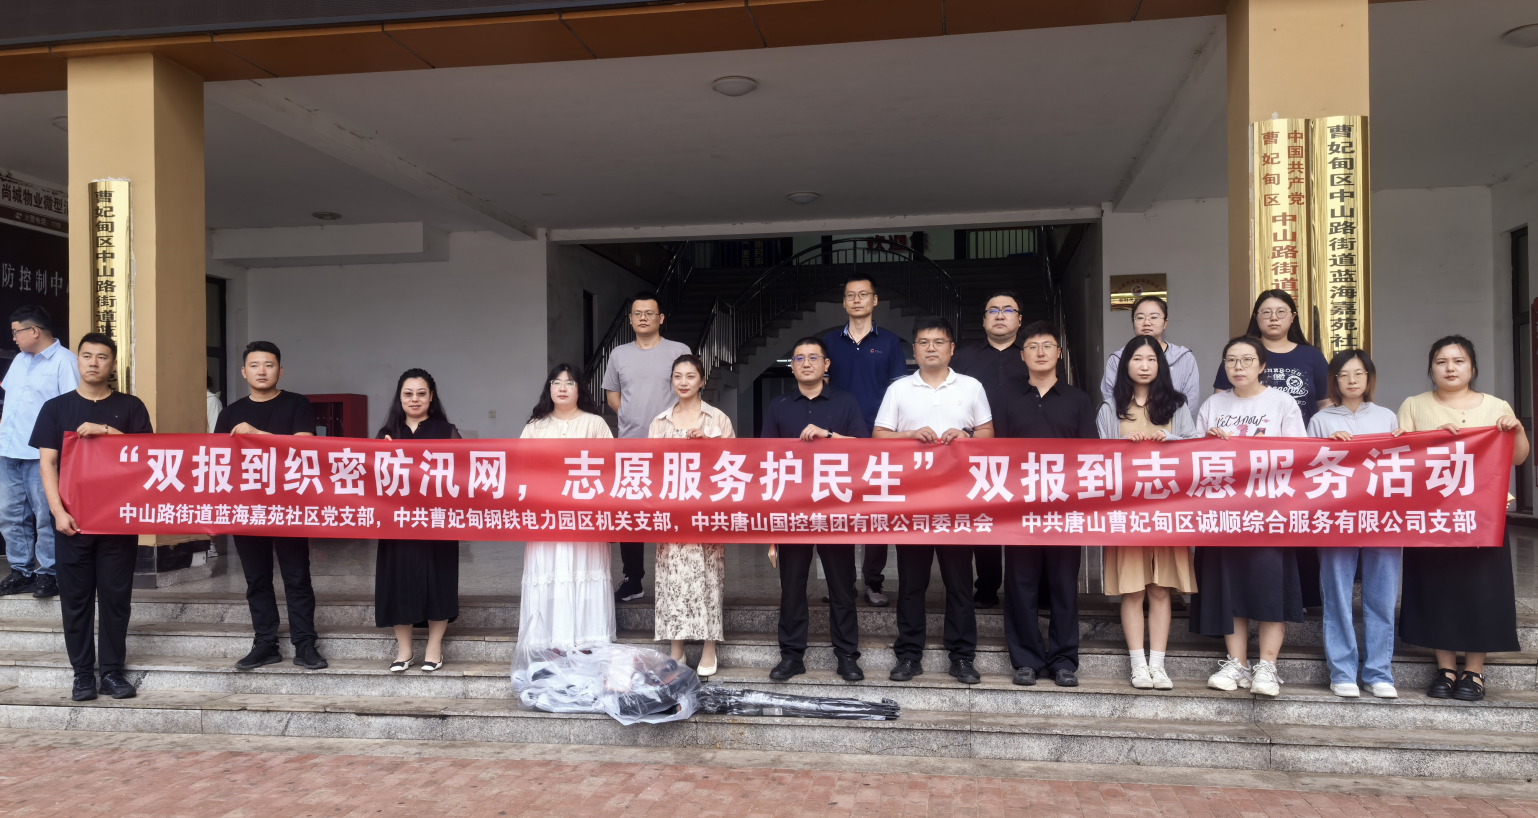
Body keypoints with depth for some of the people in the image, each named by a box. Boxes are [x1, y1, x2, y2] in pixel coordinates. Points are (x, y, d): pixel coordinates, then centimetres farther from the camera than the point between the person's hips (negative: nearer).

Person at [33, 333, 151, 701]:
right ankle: (82, 672, 14)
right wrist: (58, 511, -9)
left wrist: (108, 432, -14)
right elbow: (47, 463, 1)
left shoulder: (130, 407, 6)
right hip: (74, 519, 0)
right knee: (76, 596, 5)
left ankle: (112, 670, 13)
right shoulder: (56, 408, 6)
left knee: (116, 595, 3)